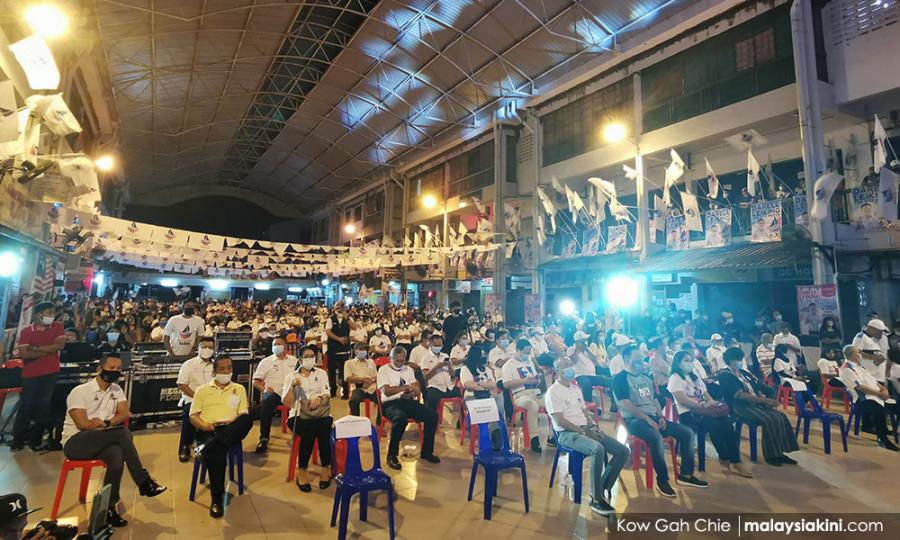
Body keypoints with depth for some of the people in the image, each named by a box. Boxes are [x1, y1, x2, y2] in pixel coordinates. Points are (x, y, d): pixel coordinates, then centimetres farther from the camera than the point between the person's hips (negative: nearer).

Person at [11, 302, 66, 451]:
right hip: (30, 374, 0)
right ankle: (18, 439, 18)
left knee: (44, 405, 4)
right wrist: (49, 350, -14)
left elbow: (60, 345, -12)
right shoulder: (26, 331, -3)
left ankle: (35, 439, 15)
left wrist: (35, 348, -13)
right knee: (26, 406, 4)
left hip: (50, 373, 1)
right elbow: (24, 354, -12)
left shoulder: (57, 327, 2)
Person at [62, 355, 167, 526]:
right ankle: (144, 482, -25)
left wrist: (106, 422, -23)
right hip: (75, 443, -5)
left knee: (117, 455, -31)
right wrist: (113, 426, -11)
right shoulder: (80, 391, -7)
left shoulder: (116, 390, 10)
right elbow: (82, 424, -17)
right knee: (122, 432, -30)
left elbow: (125, 414, -4)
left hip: (102, 443, 5)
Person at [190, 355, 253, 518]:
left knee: (247, 420, -35)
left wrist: (233, 422, -12)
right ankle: (217, 498, -27)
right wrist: (204, 425, -10)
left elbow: (244, 416, 10)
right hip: (208, 430, -1)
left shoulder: (239, 389, 19)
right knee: (217, 450, -36)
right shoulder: (202, 390, 19)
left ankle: (205, 449, -33)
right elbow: (193, 416, 11)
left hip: (231, 430, 1)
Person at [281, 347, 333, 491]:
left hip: (321, 413, 1)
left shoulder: (321, 373, 16)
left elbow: (327, 393, 4)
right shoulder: (291, 376, 12)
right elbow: (286, 403, 3)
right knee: (309, 429, -34)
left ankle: (326, 468, -18)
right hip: (299, 414, -1)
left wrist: (319, 397, -18)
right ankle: (302, 470, -18)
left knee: (323, 426, -32)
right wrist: (292, 385, -12)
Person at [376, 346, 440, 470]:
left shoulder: (408, 369, 19)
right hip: (391, 403, -5)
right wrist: (407, 387, -9)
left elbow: (417, 389, 10)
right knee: (401, 417, -38)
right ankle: (392, 456, -19)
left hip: (409, 402, 5)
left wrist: (415, 390, -15)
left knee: (432, 415, -17)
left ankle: (426, 452, 1)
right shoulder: (383, 370, 3)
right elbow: (387, 391, -12)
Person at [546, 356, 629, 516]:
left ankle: (602, 490, 1)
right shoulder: (553, 392, -7)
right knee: (598, 449, -35)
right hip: (567, 433, -8)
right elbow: (560, 421, -14)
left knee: (623, 451, -6)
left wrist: (594, 427, -1)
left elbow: (586, 412, 19)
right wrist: (583, 431, -17)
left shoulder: (576, 389, 19)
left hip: (587, 430, 8)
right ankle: (596, 500, -22)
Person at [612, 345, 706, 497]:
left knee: (687, 432, -3)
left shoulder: (646, 377, 19)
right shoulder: (621, 379, -6)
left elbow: (654, 399, 22)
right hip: (634, 419, -8)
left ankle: (686, 474, 6)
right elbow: (625, 404, -15)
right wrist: (647, 419, -19)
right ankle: (662, 480, -17)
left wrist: (660, 416, 3)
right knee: (656, 437, -35)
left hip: (653, 417, 8)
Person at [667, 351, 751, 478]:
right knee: (714, 425, -29)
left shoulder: (695, 377, 22)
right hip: (687, 414, -7)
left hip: (702, 410, 7)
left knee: (727, 422, -21)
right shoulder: (675, 378, -3)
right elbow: (683, 400, -15)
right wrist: (703, 405, -22)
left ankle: (735, 461, -18)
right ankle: (725, 459, -9)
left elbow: (706, 395, 17)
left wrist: (712, 403, -6)